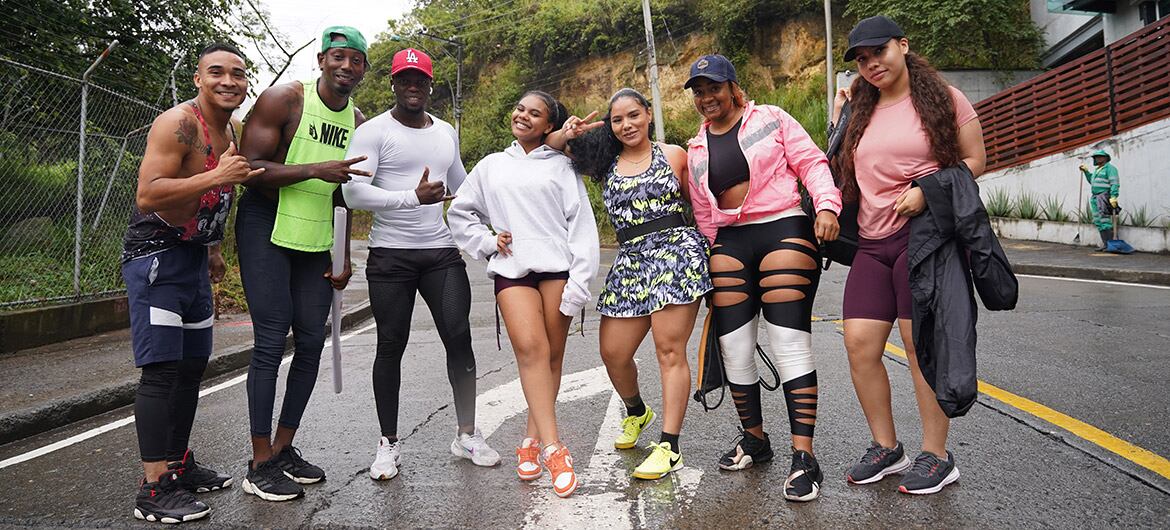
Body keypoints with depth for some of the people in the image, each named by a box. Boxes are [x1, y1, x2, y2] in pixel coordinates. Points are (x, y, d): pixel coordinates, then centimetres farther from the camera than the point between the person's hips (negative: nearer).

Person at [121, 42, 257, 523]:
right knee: (161, 369, -12)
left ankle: (179, 463, 26)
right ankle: (154, 488, -7)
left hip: (194, 255, 9)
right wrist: (217, 176, -30)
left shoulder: (232, 131, 12)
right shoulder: (178, 123, -16)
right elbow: (147, 195, -25)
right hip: (156, 254, -9)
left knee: (193, 365, 13)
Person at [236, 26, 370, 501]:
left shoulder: (359, 124, 8)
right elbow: (250, 168, -16)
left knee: (311, 342, 6)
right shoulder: (284, 100, -10)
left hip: (316, 236, 6)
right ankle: (259, 465, 2)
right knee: (271, 342, -8)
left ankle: (283, 448, 21)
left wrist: (344, 258, 10)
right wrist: (315, 169, -26)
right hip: (267, 228, -6)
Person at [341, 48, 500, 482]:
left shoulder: (446, 132, 17)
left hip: (443, 253, 4)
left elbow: (462, 187, 31)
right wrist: (413, 197, -24)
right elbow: (354, 192, -15)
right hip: (390, 256, -4)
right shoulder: (373, 132, -2)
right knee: (391, 346, 2)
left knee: (459, 338, -1)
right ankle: (389, 443, 16)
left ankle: (467, 435, 12)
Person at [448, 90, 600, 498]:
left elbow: (581, 223, 4)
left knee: (552, 356, -1)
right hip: (512, 270, 1)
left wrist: (578, 280, -6)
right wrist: (488, 241, 7)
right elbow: (460, 213, 25)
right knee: (531, 349, -16)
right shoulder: (491, 166, 19)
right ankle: (553, 449, -16)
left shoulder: (561, 166, 11)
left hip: (556, 267, 0)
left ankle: (533, 439, 13)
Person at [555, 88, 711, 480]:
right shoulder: (604, 164, 15)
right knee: (613, 354, 4)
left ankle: (669, 447, -1)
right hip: (630, 260, 4)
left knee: (670, 351, -6)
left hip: (677, 251, -4)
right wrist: (565, 136, 1)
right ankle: (636, 412, 35)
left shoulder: (673, 155, 9)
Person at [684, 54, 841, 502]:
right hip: (729, 243, 5)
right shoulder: (696, 149, 18)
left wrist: (827, 205, -17)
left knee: (790, 343, -10)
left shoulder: (771, 119, 7)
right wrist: (709, 268, 15)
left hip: (783, 230, -5)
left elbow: (811, 162, 0)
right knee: (733, 349, 4)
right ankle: (754, 439, 23)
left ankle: (803, 456, -7)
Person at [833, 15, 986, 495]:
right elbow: (846, 170, 22)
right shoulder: (862, 112, 18)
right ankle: (886, 448, 13)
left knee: (920, 343, -5)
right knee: (859, 343, -2)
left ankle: (937, 457, 8)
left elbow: (974, 160, 2)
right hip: (872, 240, 6)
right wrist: (840, 121, 15)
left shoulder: (942, 98, 3)